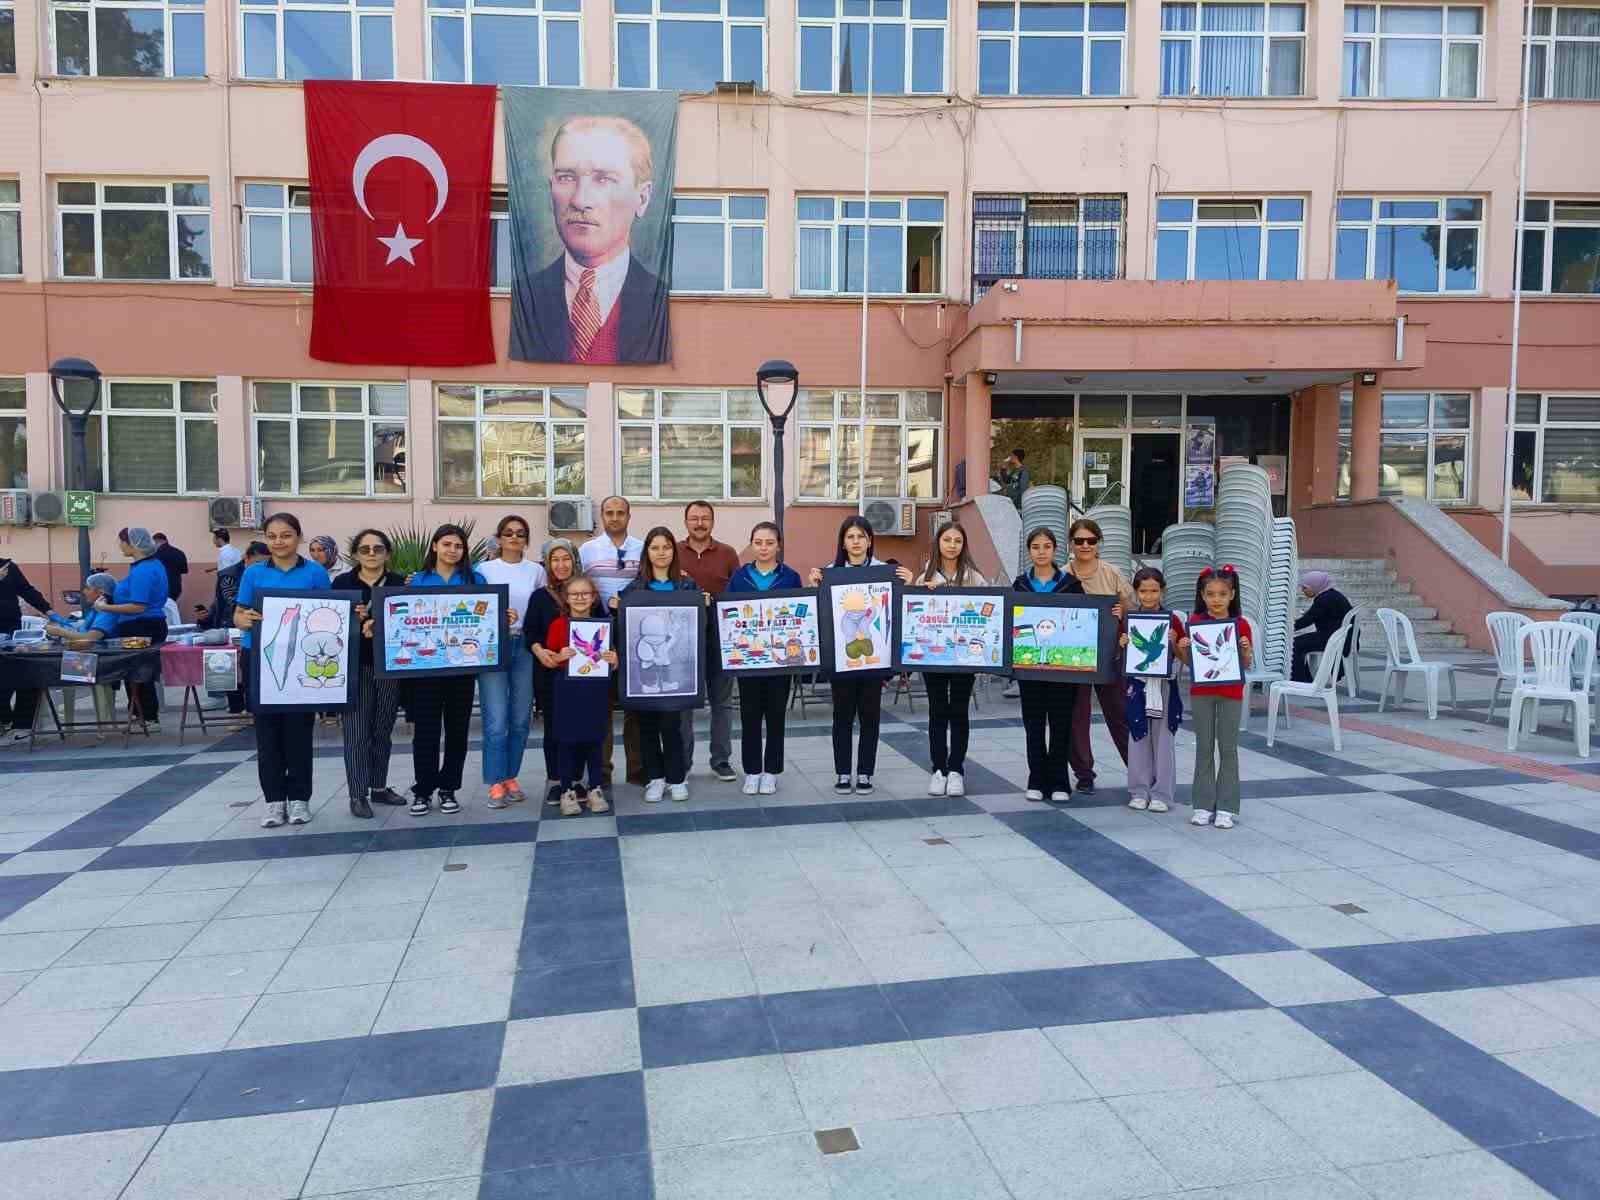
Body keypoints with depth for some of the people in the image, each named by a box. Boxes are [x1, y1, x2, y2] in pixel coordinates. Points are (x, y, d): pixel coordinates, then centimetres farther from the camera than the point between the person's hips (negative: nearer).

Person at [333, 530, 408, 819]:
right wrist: (350, 618, -18)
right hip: (354, 666, -2)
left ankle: (379, 787, 25)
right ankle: (358, 795, 6)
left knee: (383, 730, 12)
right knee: (356, 732, -2)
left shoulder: (399, 582, 4)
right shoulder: (342, 583, 2)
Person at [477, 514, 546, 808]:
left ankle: (511, 777, 20)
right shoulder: (484, 569, 3)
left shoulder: (536, 571, 8)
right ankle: (496, 783, 5)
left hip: (524, 646, 2)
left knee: (520, 719, 7)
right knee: (496, 721, -6)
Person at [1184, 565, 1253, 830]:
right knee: (1204, 748, 6)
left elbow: (1246, 666, 2)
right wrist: (1182, 648, -15)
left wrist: (1245, 650, -18)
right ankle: (1204, 805, 13)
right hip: (1201, 692, 1)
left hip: (1230, 693, -1)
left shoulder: (1241, 625, -3)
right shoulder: (1195, 622, 0)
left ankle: (1226, 807, 10)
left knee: (1228, 748, 3)